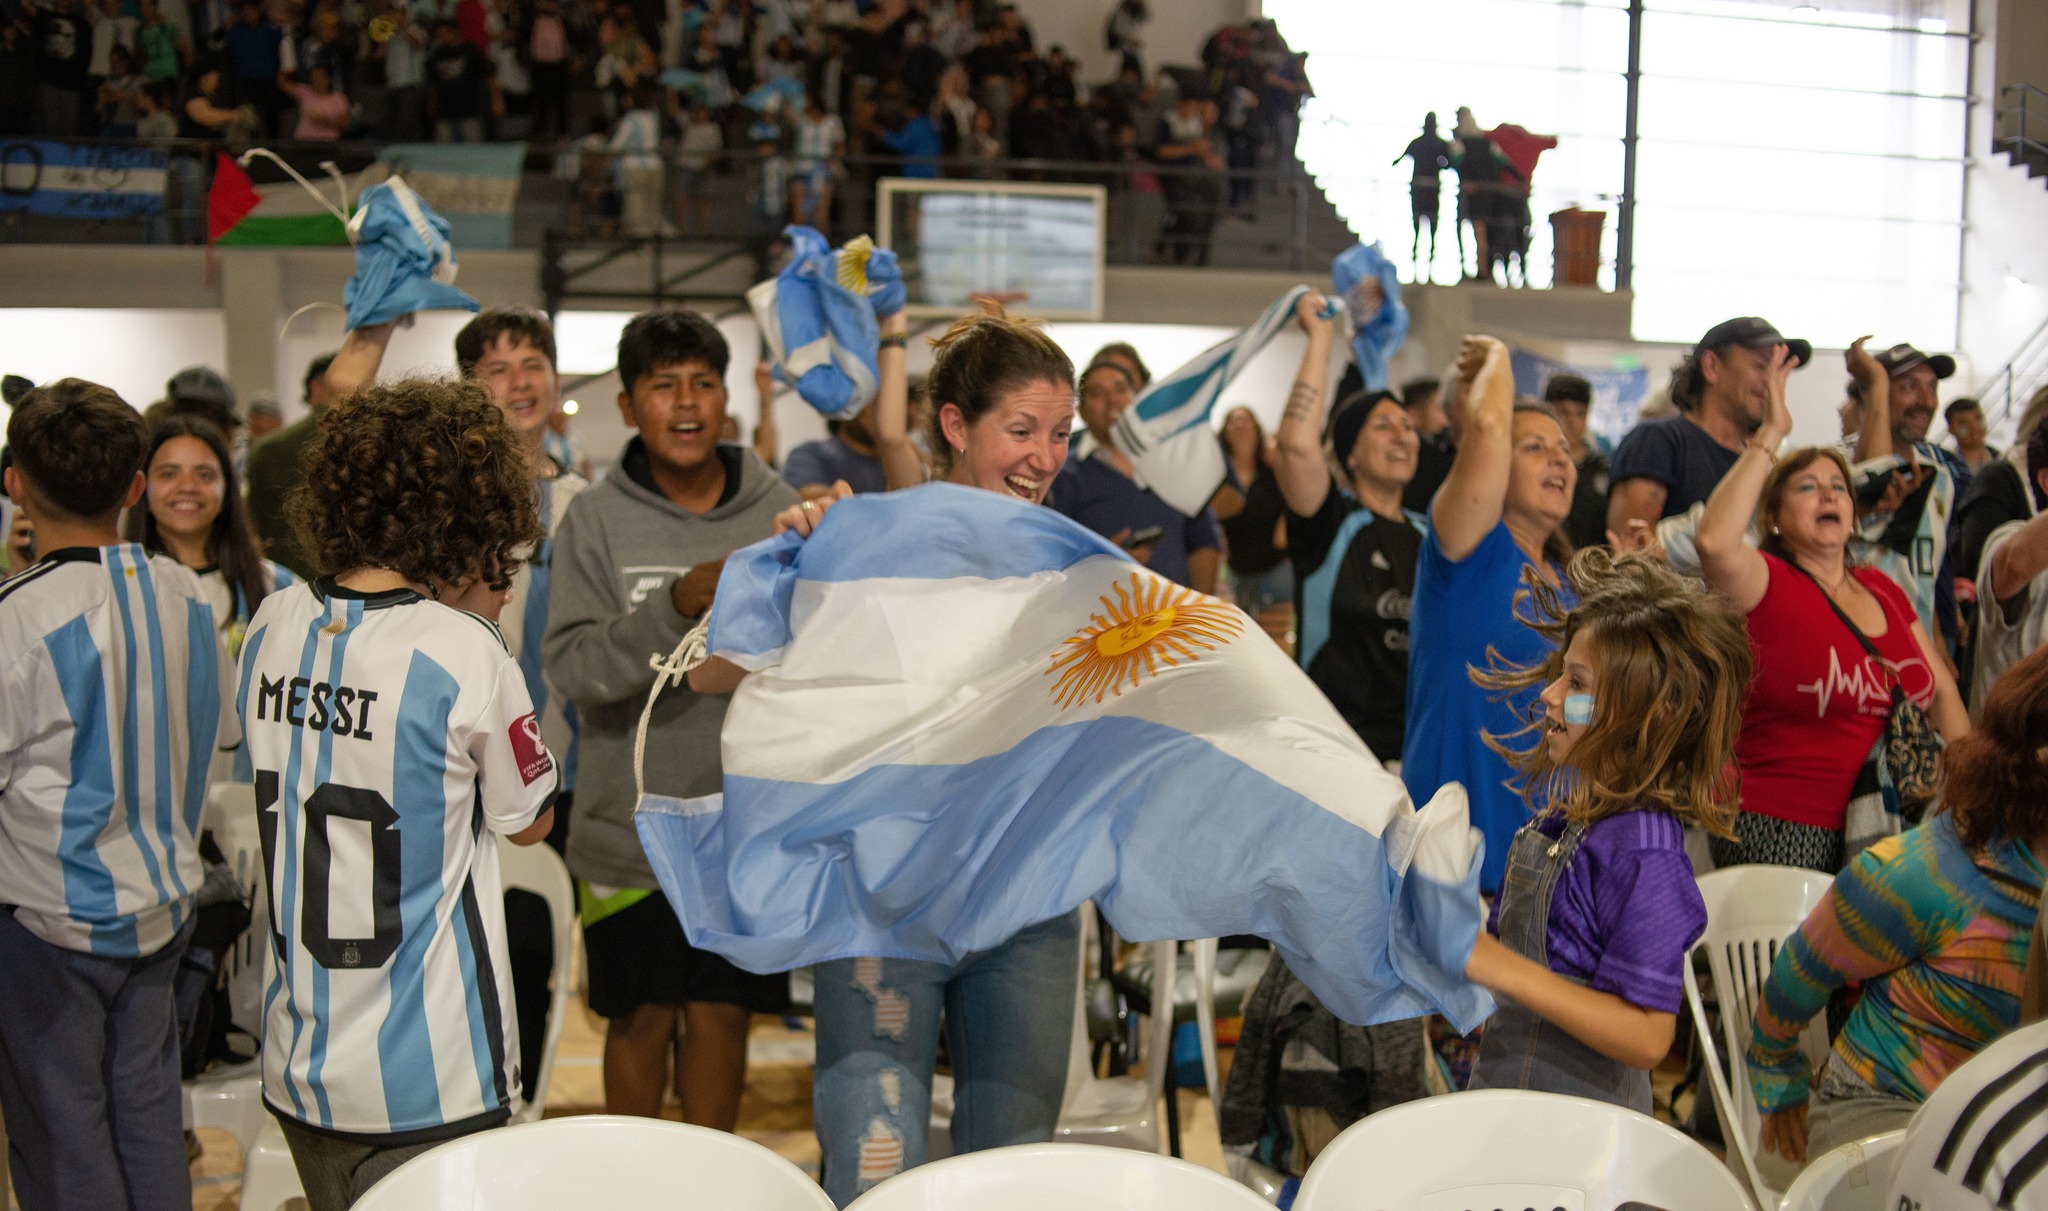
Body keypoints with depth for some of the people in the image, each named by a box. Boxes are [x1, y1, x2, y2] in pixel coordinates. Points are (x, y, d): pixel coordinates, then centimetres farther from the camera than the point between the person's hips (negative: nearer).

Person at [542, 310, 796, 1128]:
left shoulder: (777, 509, 0)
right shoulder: (596, 519, -4)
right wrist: (673, 608, -26)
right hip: (630, 823, -1)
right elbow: (570, 667, -14)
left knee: (721, 1013, 10)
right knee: (640, 1018, 11)